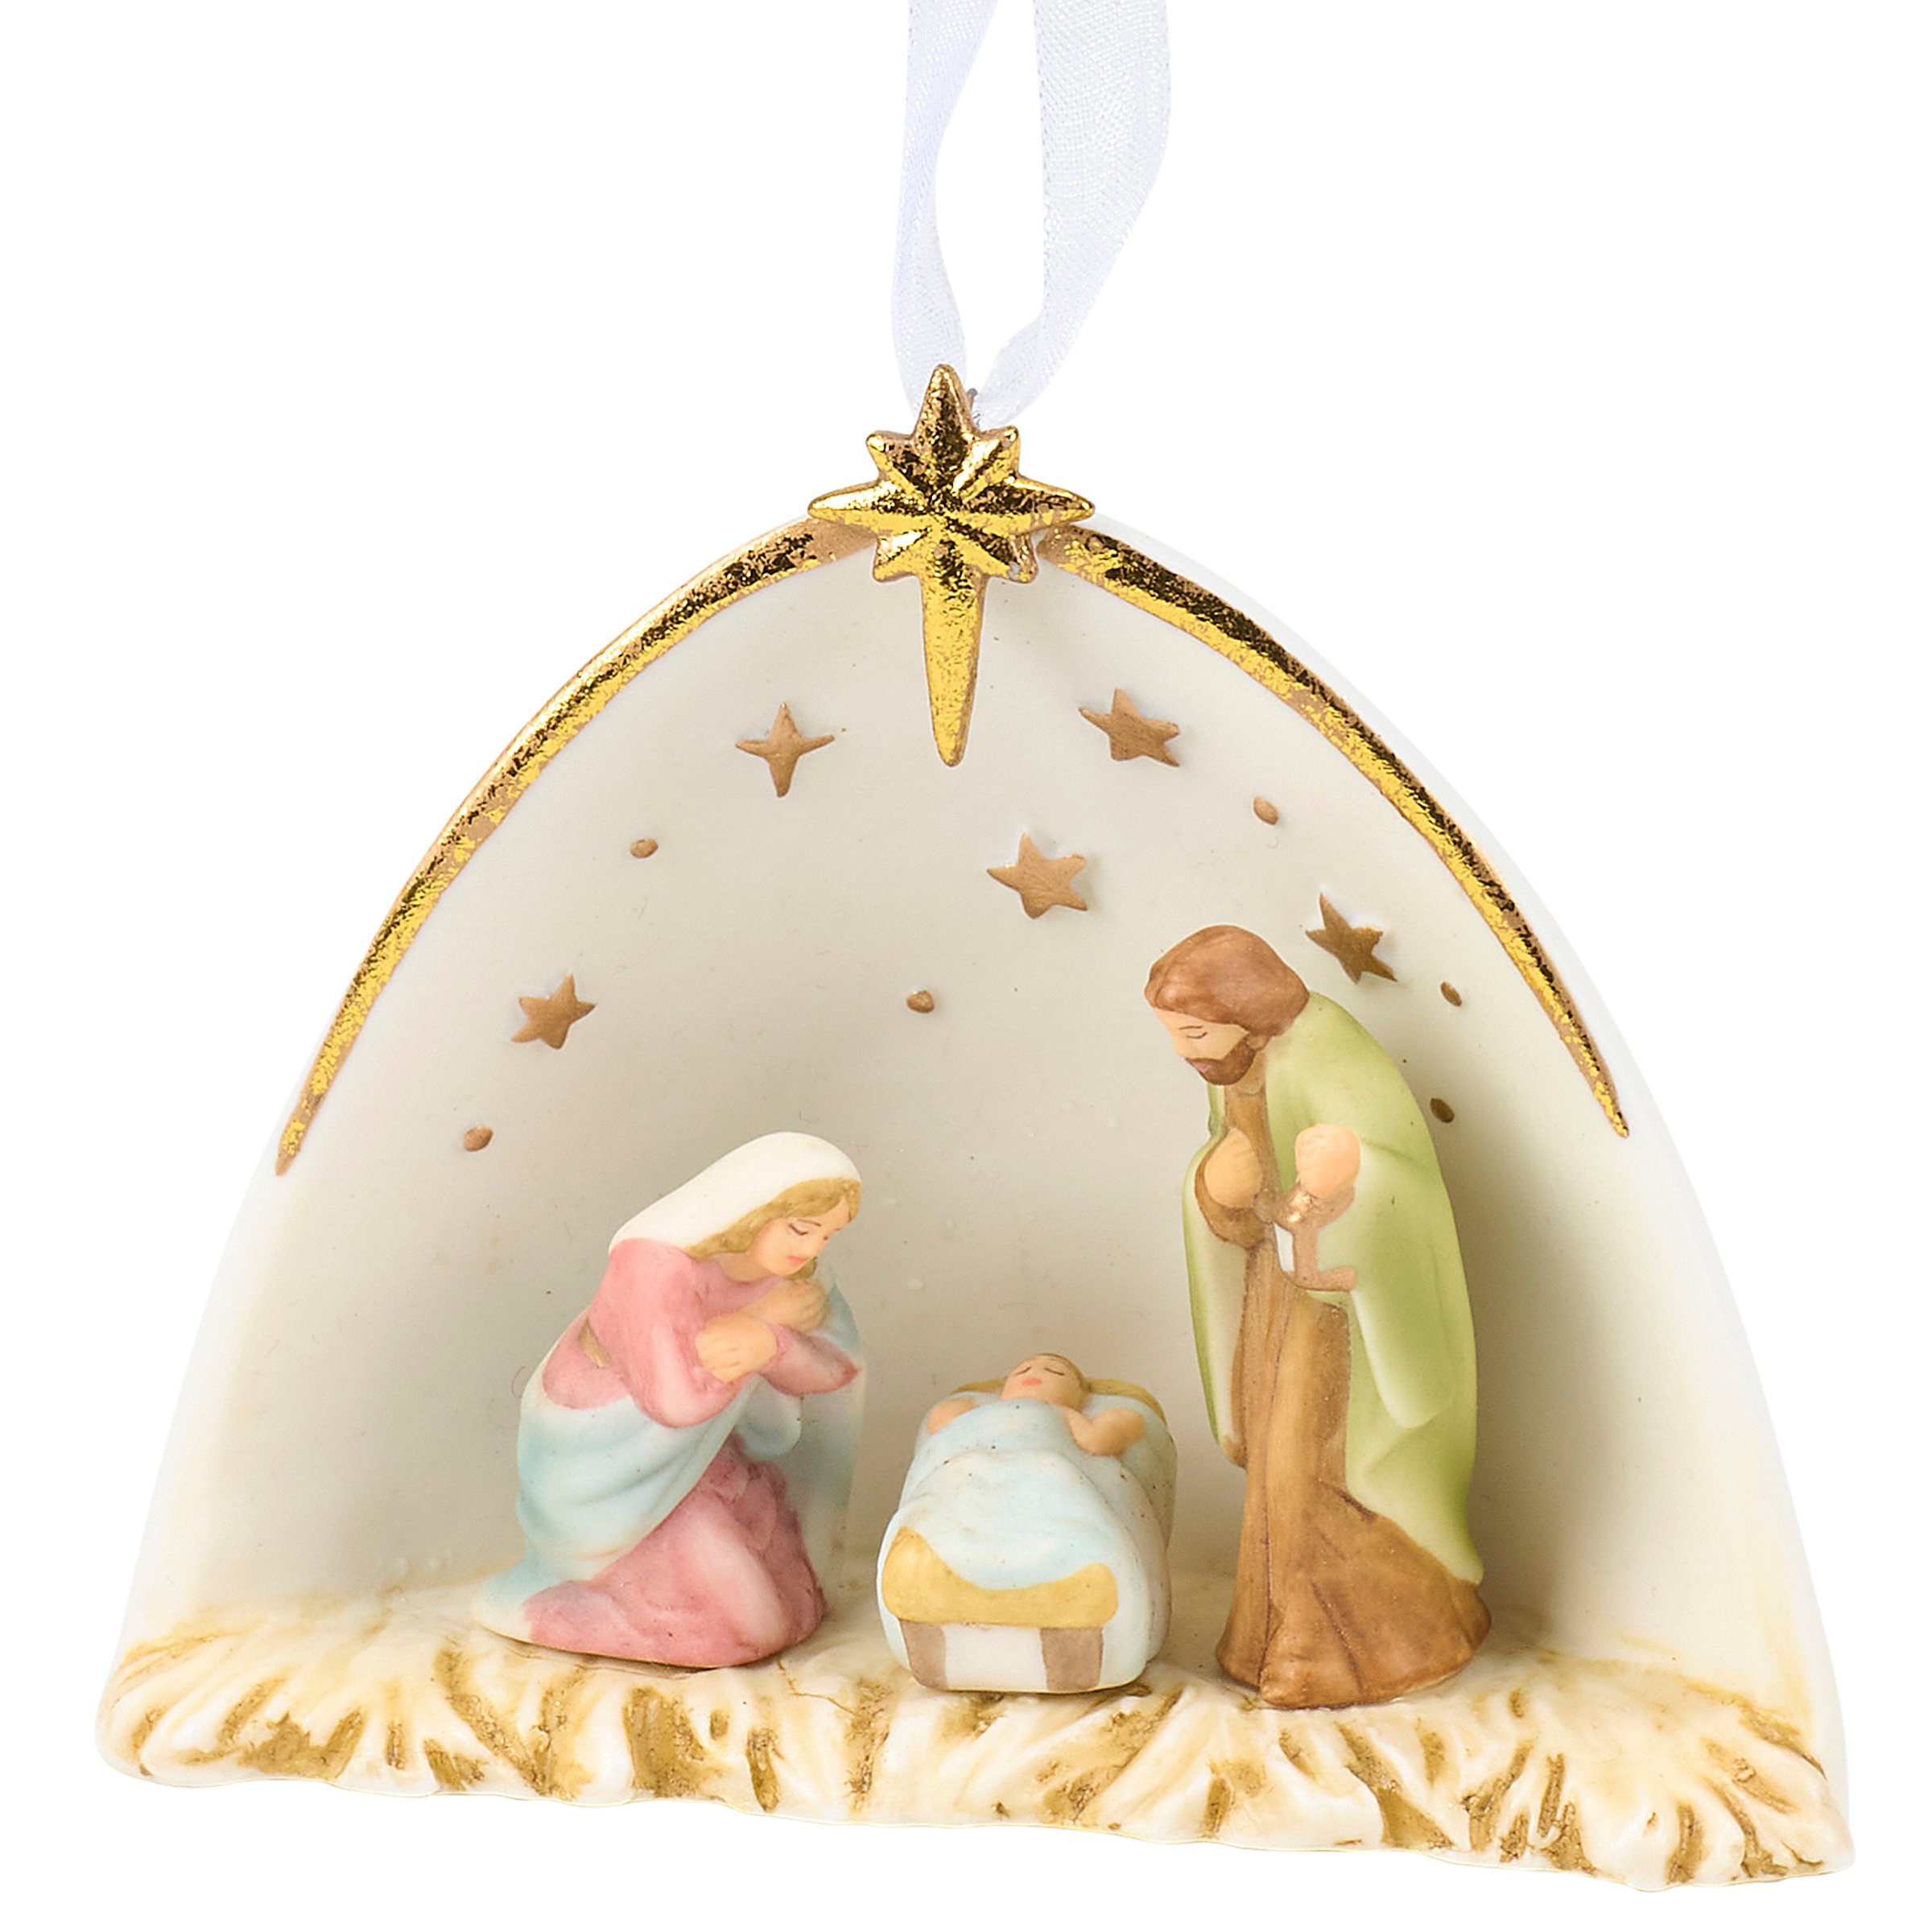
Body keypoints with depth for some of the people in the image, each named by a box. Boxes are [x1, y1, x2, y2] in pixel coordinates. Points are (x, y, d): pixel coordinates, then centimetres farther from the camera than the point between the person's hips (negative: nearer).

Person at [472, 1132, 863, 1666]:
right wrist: (765, 1315, -28)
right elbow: (676, 1399, -36)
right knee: (744, 1625, -4)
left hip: (668, 1446, 8)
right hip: (600, 1460, -7)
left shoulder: (779, 1259, -12)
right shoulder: (655, 1262, -34)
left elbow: (833, 1371, -16)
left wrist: (766, 1341, -36)